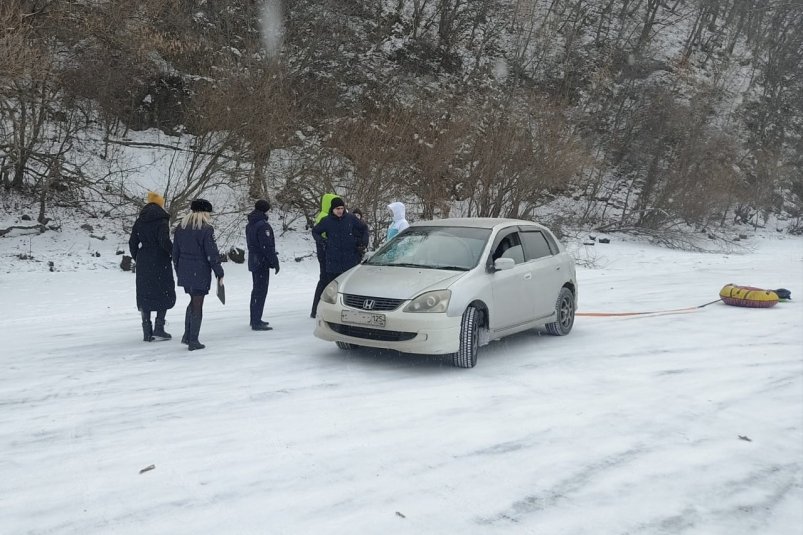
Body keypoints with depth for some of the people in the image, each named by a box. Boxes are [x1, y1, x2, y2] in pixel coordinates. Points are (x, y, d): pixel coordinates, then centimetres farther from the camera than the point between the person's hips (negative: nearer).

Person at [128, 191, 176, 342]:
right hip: (160, 262, -5)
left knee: (145, 295, 9)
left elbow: (132, 242, 9)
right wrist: (174, 251, -3)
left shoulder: (139, 221, 8)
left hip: (143, 263, 5)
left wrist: (137, 258, 19)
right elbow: (164, 241, -18)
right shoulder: (162, 220, -9)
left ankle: (147, 332, 10)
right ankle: (159, 328, 1)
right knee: (164, 293, 7)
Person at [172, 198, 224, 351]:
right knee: (197, 305, 1)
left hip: (184, 271, 6)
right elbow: (212, 254, -13)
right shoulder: (206, 229, -13)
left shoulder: (180, 227, 8)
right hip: (200, 272, -6)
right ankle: (193, 341, 6)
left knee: (193, 301, 21)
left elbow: (175, 252, 12)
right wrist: (219, 273, -5)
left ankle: (187, 336, 19)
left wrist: (178, 271, 20)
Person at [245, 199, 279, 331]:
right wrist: (275, 262, -15)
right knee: (261, 291, -7)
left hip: (253, 262, 10)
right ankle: (256, 322, -6)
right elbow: (268, 246, -21)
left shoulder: (250, 225, 12)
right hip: (262, 263, -10)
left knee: (256, 290, 18)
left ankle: (254, 319, 26)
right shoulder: (263, 225, -18)